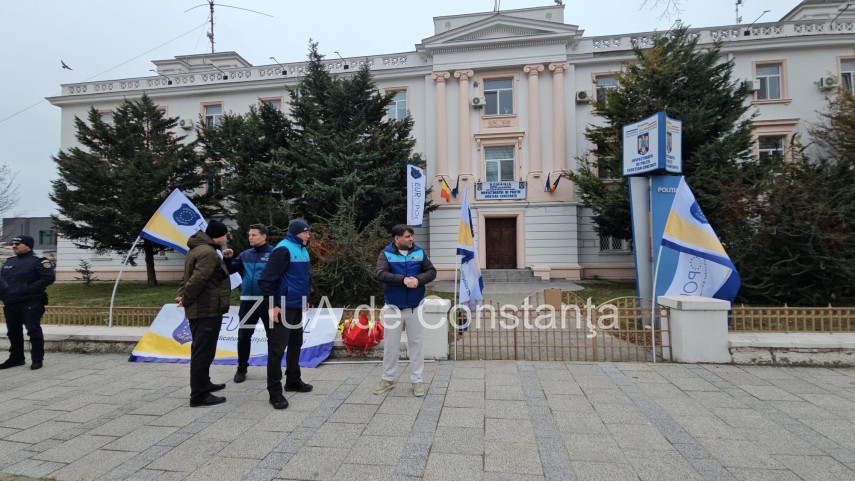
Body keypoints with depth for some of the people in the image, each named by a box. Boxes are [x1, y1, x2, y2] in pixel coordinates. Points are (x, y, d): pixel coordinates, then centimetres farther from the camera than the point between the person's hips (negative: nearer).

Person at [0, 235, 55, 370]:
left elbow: (49, 277, -17)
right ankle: (16, 358, 27)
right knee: (13, 332, 15)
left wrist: (28, 289, -21)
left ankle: (37, 359, 0)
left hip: (30, 303, -8)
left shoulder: (38, 261, -7)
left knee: (34, 331, -7)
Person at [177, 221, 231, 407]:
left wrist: (182, 294, 7)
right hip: (207, 310, -11)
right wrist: (186, 300, -14)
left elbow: (188, 276, 19)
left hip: (198, 309, 11)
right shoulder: (208, 253, -19)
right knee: (203, 351, -5)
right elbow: (197, 280, -27)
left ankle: (203, 384, 34)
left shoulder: (197, 249, 16)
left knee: (200, 350, 20)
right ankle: (199, 395, 0)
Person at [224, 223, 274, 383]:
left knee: (272, 335, 8)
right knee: (243, 336, 10)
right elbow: (230, 270, 8)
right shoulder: (245, 254, 9)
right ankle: (241, 368, 26)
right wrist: (228, 259, -9)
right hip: (248, 301, 5)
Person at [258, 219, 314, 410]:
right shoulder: (283, 249, -16)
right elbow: (266, 279, -21)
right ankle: (275, 391, 5)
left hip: (297, 306, 9)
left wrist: (305, 300, 21)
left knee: (295, 344, 18)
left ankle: (293, 380, 33)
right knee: (277, 348, -3)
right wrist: (272, 305, -21)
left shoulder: (302, 250, 12)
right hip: (283, 307, -9)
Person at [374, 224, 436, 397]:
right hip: (393, 307, -1)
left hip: (415, 306, 1)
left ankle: (417, 380, 21)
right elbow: (380, 274, -21)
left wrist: (418, 279, -20)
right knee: (391, 344, 10)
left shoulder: (419, 252, 0)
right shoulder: (386, 254, -7)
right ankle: (388, 379, 26)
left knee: (415, 343, 9)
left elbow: (432, 272, -1)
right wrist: (403, 279, -30)